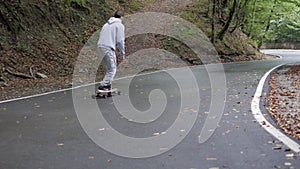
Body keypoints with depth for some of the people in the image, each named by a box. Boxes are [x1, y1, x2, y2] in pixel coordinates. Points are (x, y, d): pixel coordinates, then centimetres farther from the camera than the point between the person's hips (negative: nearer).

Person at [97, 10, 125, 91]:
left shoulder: (106, 24, 23)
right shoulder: (120, 25, 1)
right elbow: (120, 41, -6)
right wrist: (122, 54, 0)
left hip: (100, 46, 8)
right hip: (108, 48, -8)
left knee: (106, 68, 17)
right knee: (112, 69, -3)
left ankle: (108, 84, 20)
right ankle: (103, 85, -13)